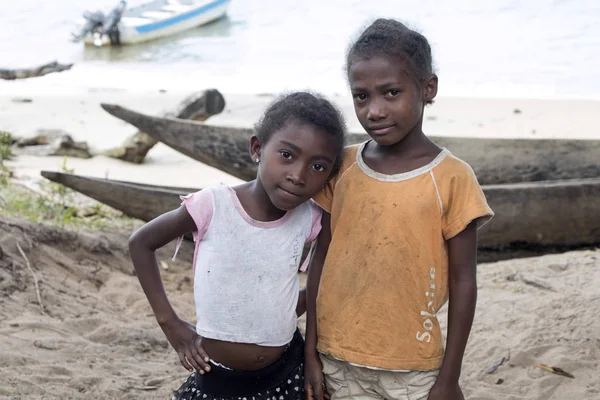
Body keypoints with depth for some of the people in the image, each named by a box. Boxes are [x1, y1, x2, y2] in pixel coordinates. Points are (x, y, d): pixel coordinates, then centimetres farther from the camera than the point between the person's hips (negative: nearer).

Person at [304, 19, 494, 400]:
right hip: (339, 361, 3)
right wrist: (311, 352, 5)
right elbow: (321, 259, 5)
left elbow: (462, 282, -6)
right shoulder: (341, 168, -1)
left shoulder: (452, 178, -11)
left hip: (412, 368, -2)